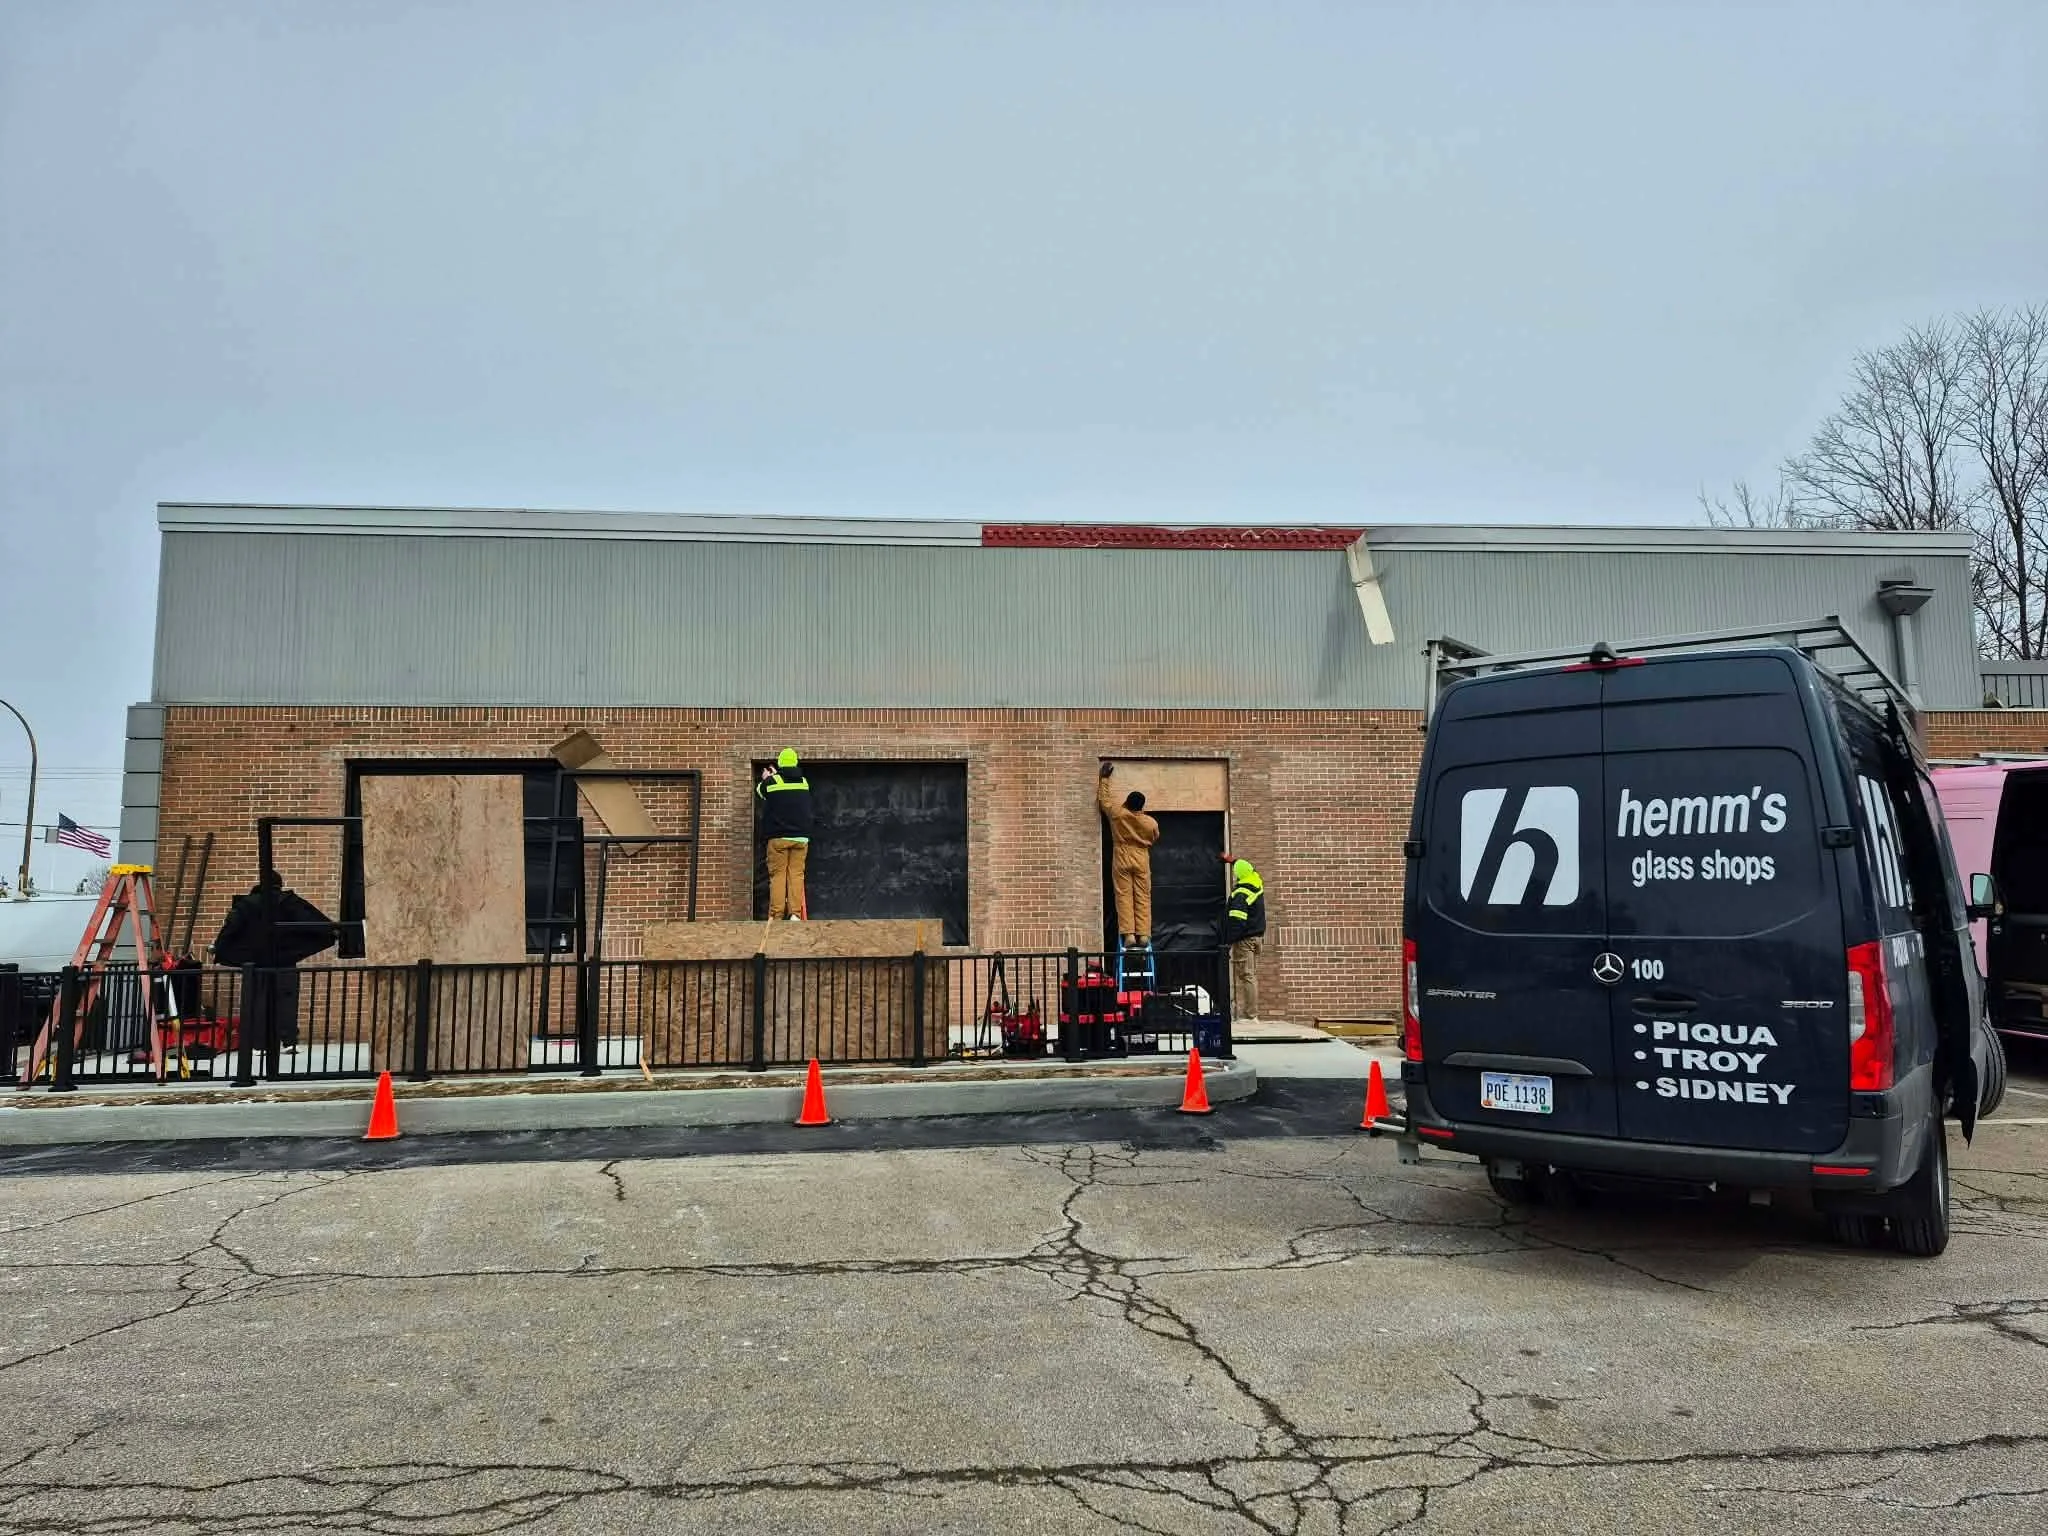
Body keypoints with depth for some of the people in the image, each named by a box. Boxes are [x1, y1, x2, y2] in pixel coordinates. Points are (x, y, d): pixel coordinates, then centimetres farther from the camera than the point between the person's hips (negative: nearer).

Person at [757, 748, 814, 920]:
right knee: (796, 874, 0)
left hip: (778, 837, -2)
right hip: (800, 836, 2)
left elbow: (758, 792, 19)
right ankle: (795, 913, -10)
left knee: (777, 875, -1)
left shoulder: (772, 781, -2)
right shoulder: (804, 782, 8)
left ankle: (776, 914, -8)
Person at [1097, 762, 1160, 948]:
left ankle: (1128, 935, -12)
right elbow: (1155, 838, 15)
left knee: (1124, 897, -2)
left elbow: (1104, 798, 6)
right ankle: (1143, 935, -5)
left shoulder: (1117, 814, -8)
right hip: (1142, 861, 1)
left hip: (1121, 860, -1)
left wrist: (1104, 777, 18)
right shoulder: (1150, 823, -5)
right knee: (1143, 898, 2)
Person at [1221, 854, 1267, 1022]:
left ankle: (1249, 1015, -9)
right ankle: (1251, 1012, 18)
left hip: (1244, 939, -9)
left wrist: (1228, 940, -19)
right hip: (1257, 936, 9)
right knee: (1251, 975, 13)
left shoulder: (1240, 894, -17)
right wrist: (1234, 860, 38)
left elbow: (1236, 920, -23)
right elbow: (1247, 869, 30)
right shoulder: (1257, 884, 7)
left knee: (1246, 976, -7)